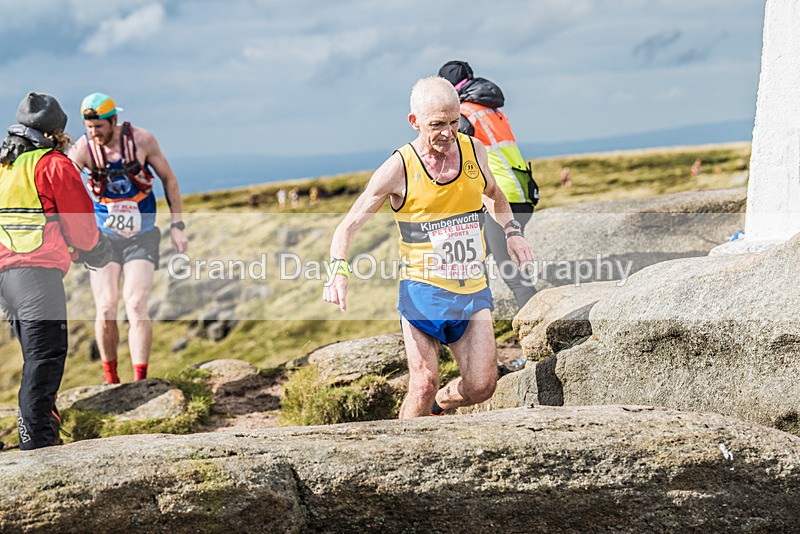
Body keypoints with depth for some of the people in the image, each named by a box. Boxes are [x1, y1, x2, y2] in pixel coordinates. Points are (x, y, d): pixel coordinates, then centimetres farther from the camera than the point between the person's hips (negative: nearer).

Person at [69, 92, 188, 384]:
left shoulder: (141, 140, -11)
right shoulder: (83, 148, -13)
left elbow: (168, 179, 1)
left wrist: (177, 226, 0)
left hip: (141, 236, -1)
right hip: (103, 237, 1)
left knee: (136, 305, -14)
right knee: (106, 308, -5)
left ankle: (140, 380, -13)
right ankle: (110, 379, 12)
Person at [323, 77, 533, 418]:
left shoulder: (473, 151, 2)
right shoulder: (398, 169, -10)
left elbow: (494, 194, 26)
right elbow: (347, 227, -7)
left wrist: (511, 232, 12)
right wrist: (339, 272, -24)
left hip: (473, 290, 4)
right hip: (423, 289, -3)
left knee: (482, 386, -6)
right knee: (424, 385, -14)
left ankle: (438, 405, 26)